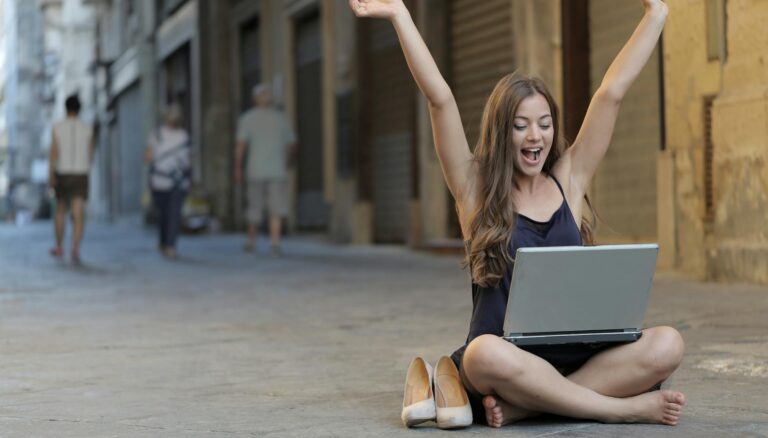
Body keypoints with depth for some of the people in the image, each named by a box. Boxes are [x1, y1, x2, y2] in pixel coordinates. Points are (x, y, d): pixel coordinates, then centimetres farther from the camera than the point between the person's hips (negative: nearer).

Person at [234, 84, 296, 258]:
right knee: (276, 209, -1)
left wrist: (238, 169, -3)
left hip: (255, 171, 0)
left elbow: (240, 145, -9)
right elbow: (292, 145, 14)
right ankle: (274, 243, -13)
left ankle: (251, 241, 26)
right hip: (277, 171, 0)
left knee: (254, 206, 13)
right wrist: (285, 163, 30)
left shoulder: (247, 118, 0)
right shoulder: (281, 118, 7)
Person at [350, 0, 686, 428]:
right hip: (505, 358, -3)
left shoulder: (568, 180, 12)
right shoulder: (475, 188, 5)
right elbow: (441, 100, -2)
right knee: (487, 354, -39)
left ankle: (521, 407, -25)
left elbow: (612, 92, 10)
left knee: (667, 345, -24)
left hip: (574, 357, 3)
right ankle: (626, 408, -24)